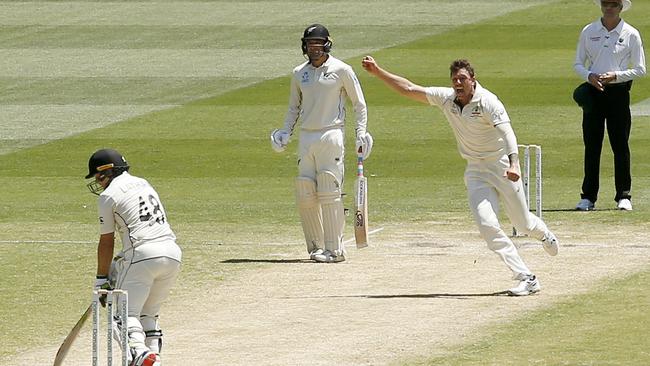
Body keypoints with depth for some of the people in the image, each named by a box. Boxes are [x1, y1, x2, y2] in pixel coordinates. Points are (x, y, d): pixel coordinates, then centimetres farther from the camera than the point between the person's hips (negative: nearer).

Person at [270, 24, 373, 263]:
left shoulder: (341, 70, -1)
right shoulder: (299, 73, 12)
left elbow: (359, 104, 3)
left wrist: (361, 133, -6)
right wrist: (286, 132, 8)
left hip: (331, 135, -5)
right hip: (306, 137, 5)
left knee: (328, 193, -11)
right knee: (304, 194, 1)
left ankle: (334, 249, -8)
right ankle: (315, 247, 11)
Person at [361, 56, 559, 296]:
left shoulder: (487, 102, -19)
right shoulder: (447, 99, -2)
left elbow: (507, 133, -31)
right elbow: (409, 89, 2)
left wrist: (514, 163, -47)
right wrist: (377, 72, -5)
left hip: (501, 166, -4)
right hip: (476, 172, 4)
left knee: (524, 224, 8)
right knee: (487, 225, -15)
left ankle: (543, 233, 48)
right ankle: (527, 279, -12)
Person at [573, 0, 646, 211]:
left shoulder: (631, 35, 1)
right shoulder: (588, 32, 7)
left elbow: (640, 69, 0)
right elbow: (578, 64, 10)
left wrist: (615, 76, -14)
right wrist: (589, 76, -11)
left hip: (618, 92, -2)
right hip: (593, 91, 2)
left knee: (620, 144, -2)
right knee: (591, 145, 2)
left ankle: (624, 196, 4)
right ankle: (588, 197, 6)